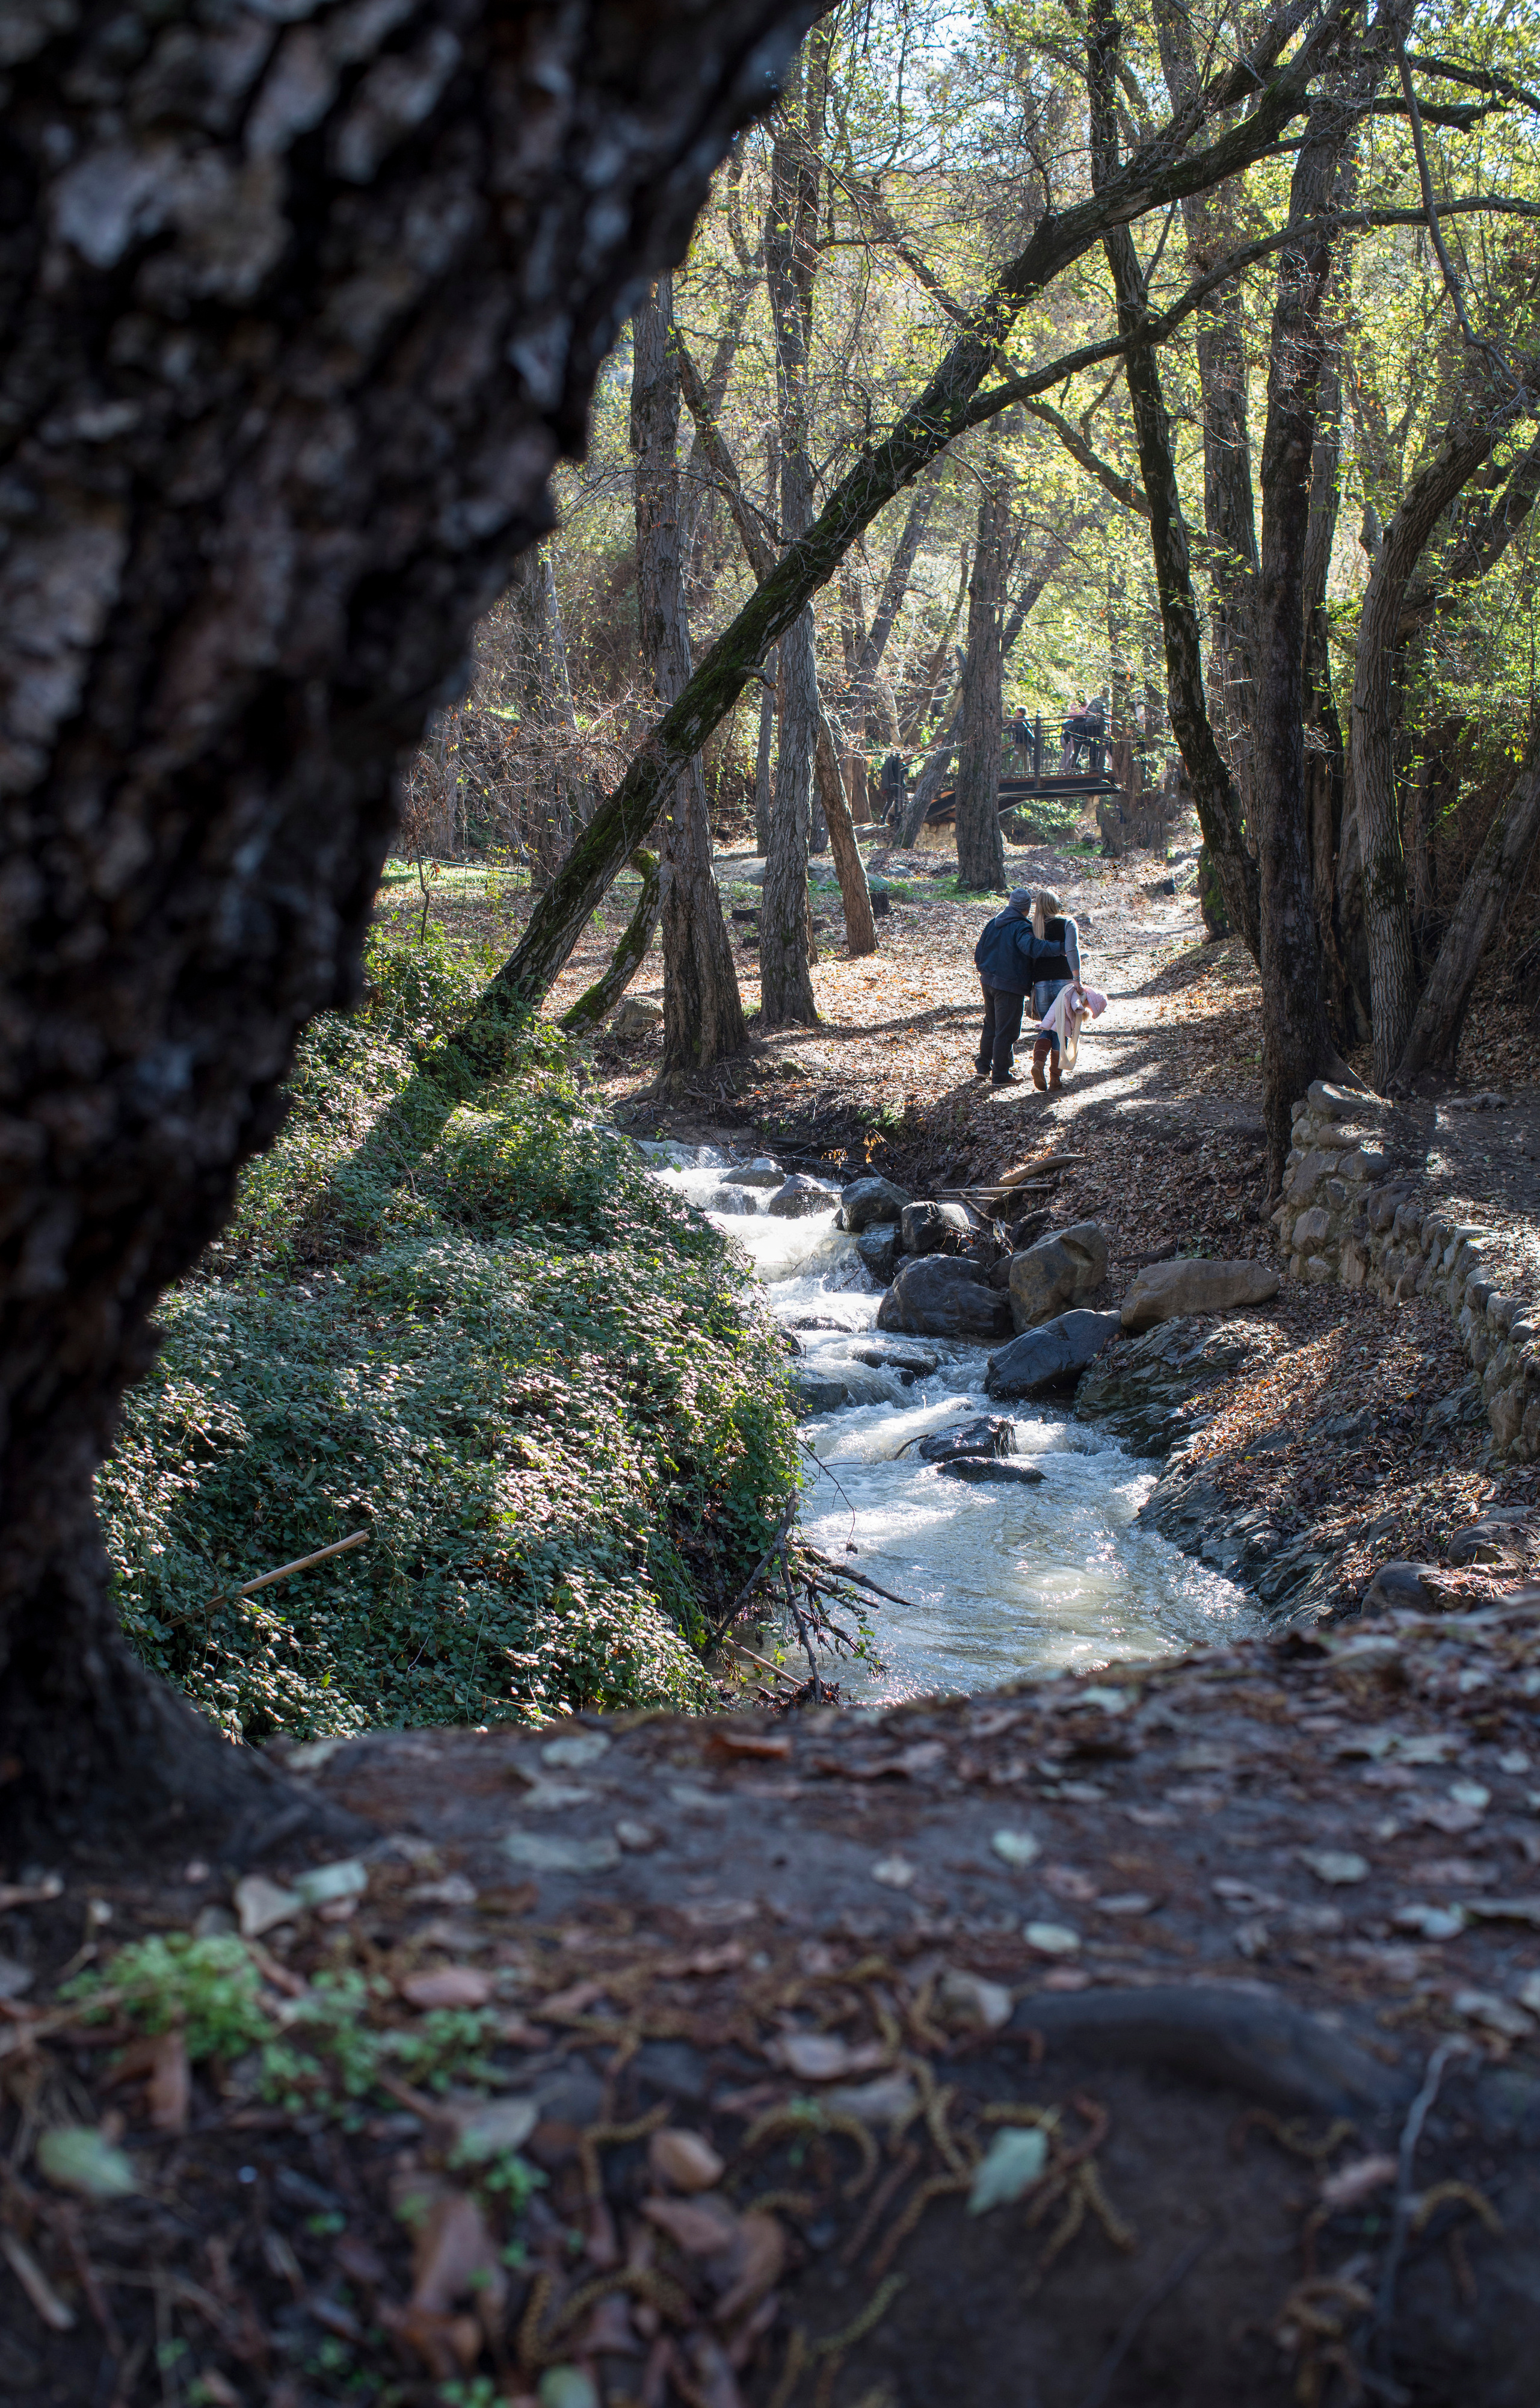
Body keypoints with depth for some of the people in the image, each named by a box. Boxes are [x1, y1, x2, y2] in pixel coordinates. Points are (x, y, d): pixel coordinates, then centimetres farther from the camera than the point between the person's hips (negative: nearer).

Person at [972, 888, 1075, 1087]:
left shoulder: (993, 923, 9)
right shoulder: (1021, 927, -16)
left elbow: (978, 954, 14)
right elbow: (1032, 947, -36)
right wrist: (1061, 948, -35)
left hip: (988, 981, 8)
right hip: (1010, 986, -8)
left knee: (991, 1026, 23)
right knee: (1007, 1031, 0)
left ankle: (983, 1065, 33)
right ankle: (1000, 1076, 4)